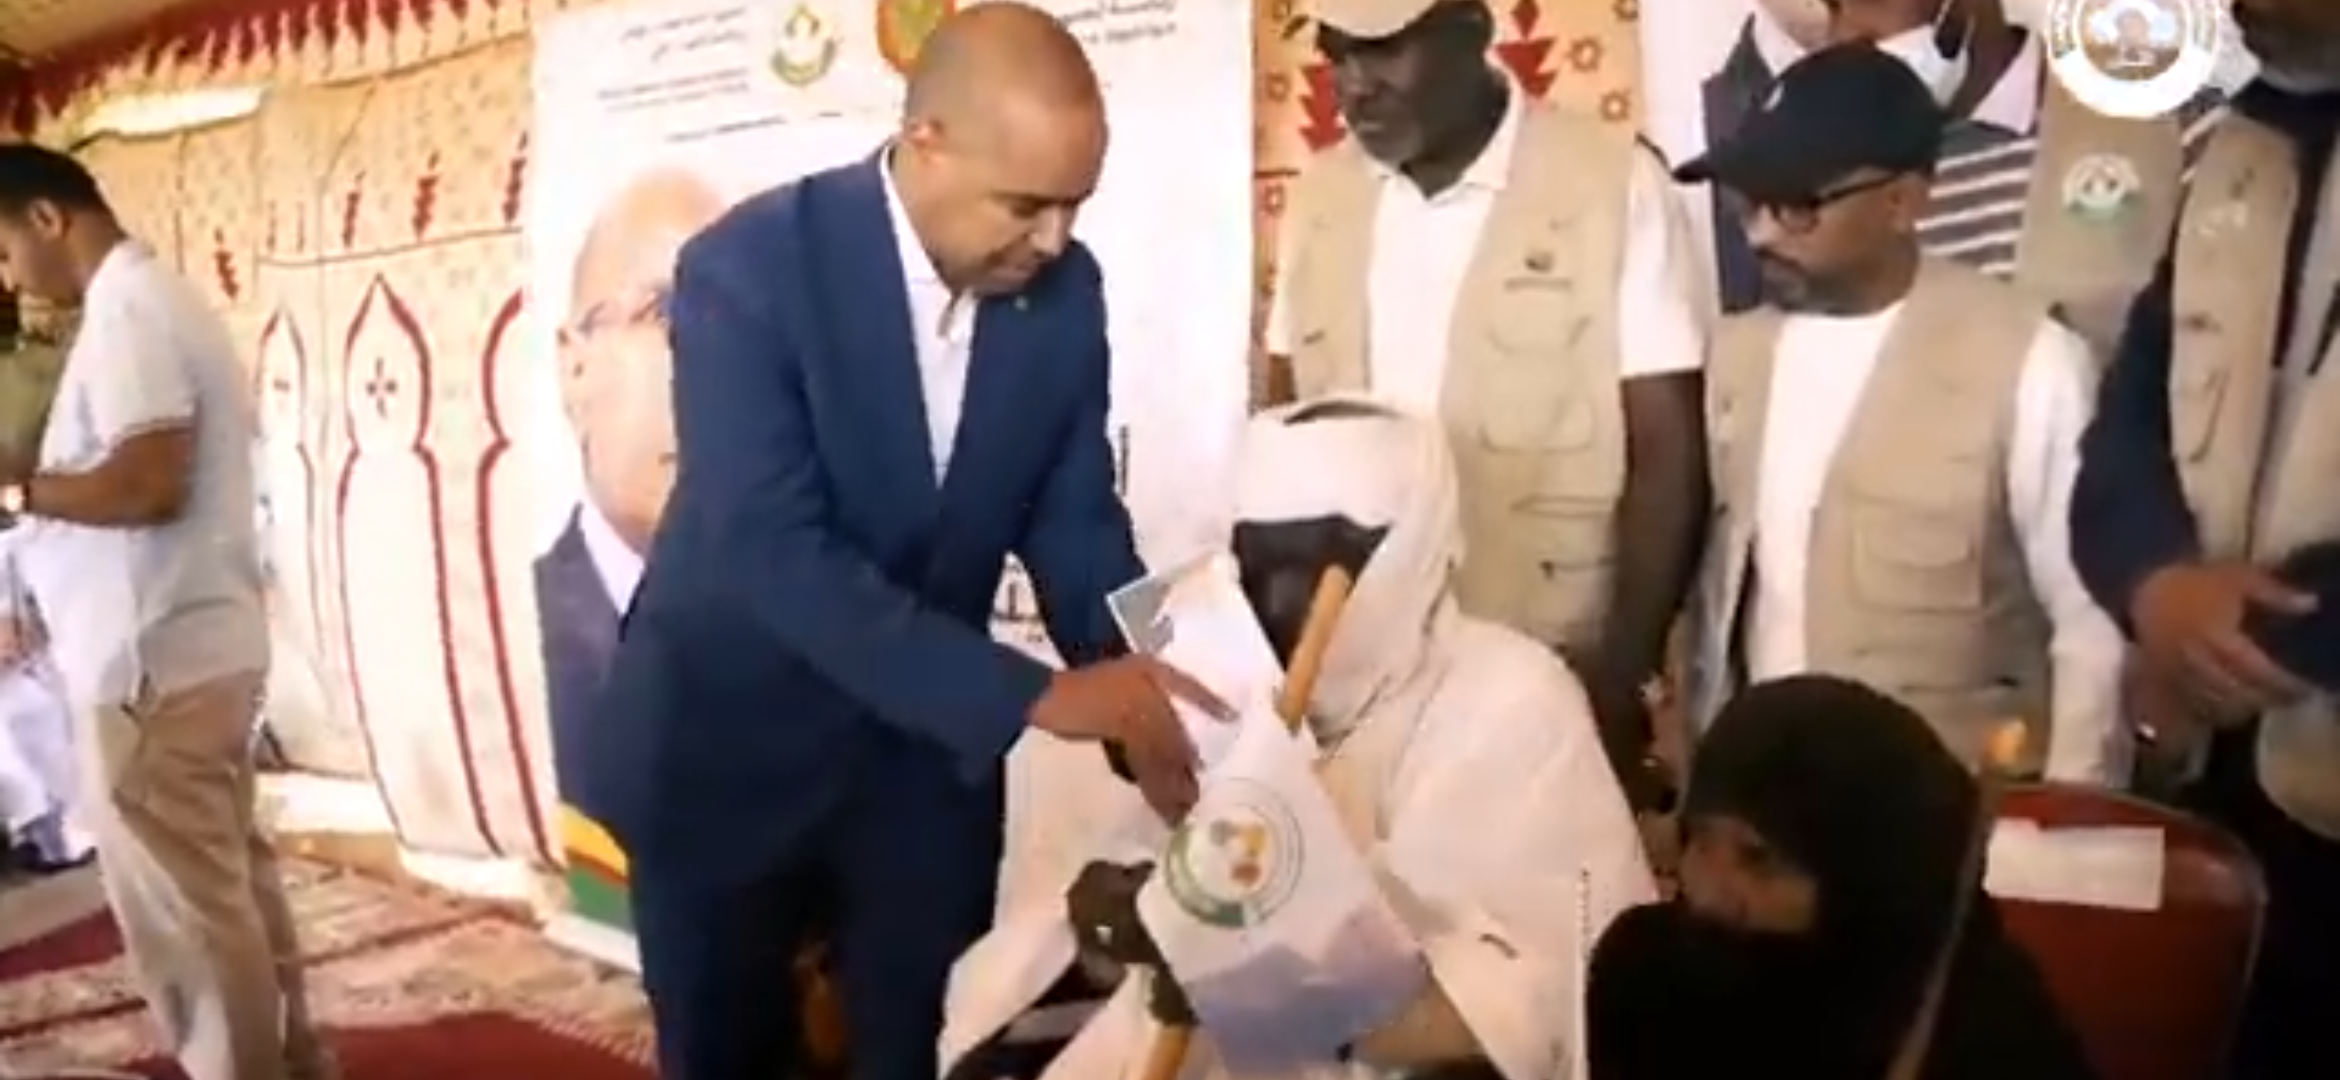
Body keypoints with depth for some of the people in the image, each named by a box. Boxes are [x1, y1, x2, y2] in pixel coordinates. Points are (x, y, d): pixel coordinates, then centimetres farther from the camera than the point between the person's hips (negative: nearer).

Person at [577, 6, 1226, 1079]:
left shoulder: (1065, 290, -8)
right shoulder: (746, 268, -23)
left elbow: (1074, 523, -2)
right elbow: (779, 556, -30)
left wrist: (1147, 706, -18)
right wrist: (1031, 697, -36)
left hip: (925, 748, 4)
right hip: (729, 744, -3)